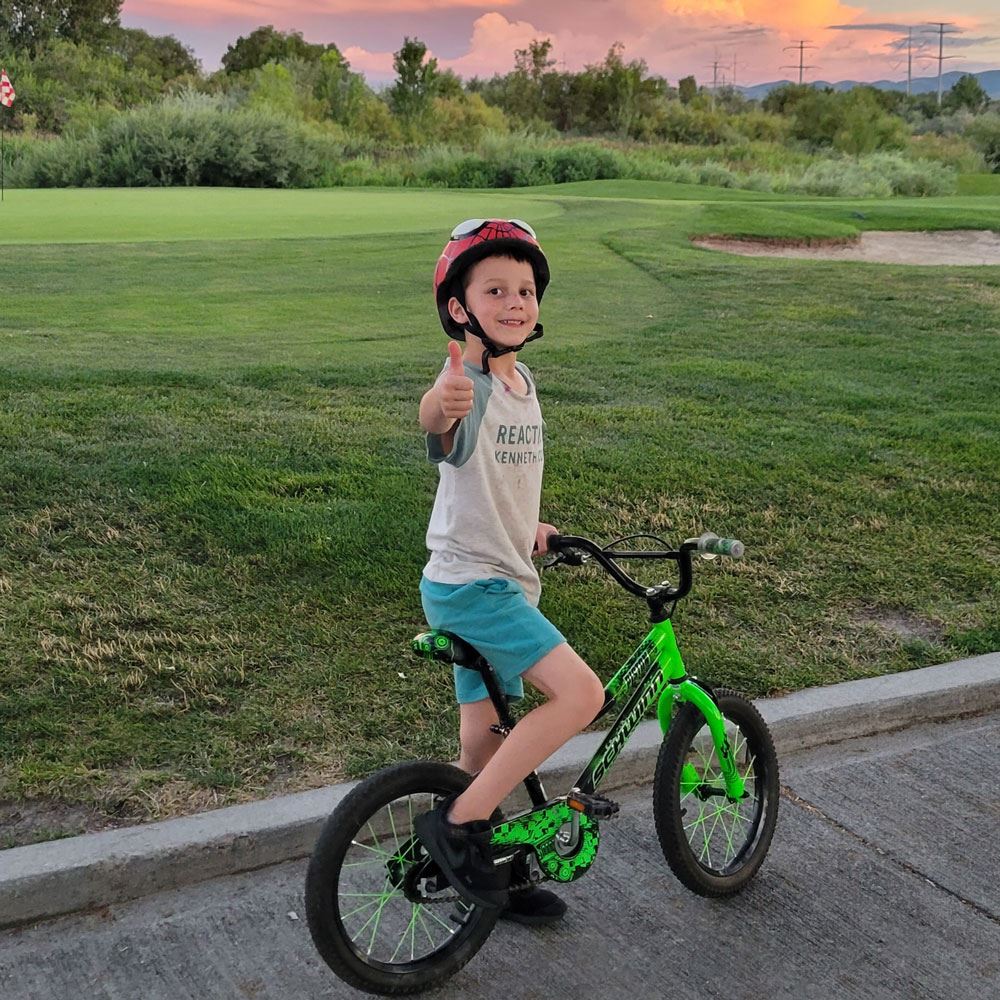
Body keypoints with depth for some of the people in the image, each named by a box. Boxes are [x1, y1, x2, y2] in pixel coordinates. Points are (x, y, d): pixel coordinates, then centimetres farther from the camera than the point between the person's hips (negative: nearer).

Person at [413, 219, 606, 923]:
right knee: (580, 694, -19)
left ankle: (483, 869, 32)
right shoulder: (466, 383, -20)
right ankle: (456, 822, -9)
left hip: (504, 580, 8)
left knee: (486, 743, 16)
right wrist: (444, 404, -67)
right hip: (467, 584, -8)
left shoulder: (522, 380, 8)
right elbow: (437, 420, -46)